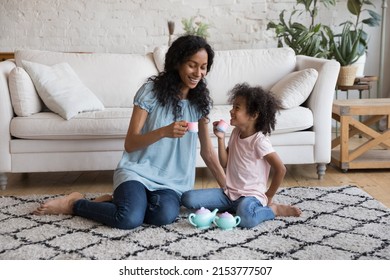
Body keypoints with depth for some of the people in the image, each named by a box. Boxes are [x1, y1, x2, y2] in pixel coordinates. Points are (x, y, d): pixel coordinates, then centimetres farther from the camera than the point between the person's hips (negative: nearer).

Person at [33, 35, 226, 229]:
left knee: (165, 216, -32)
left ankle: (118, 201, -1)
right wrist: (164, 131, -28)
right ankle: (75, 204, -3)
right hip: (139, 170, -3)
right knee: (129, 219, -33)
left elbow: (207, 151, 12)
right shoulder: (151, 90, -8)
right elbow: (130, 144, -11)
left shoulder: (200, 100, 5)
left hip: (173, 180, 4)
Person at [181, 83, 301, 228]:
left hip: (251, 195, -7)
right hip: (229, 192, 7)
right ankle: (235, 206, 0)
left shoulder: (259, 140, -15)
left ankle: (274, 209, -7)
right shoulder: (236, 133, 8)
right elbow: (224, 163, 10)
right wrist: (221, 138, -2)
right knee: (187, 198, -10)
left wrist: (268, 196, -8)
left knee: (245, 218, -41)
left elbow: (280, 169, -17)